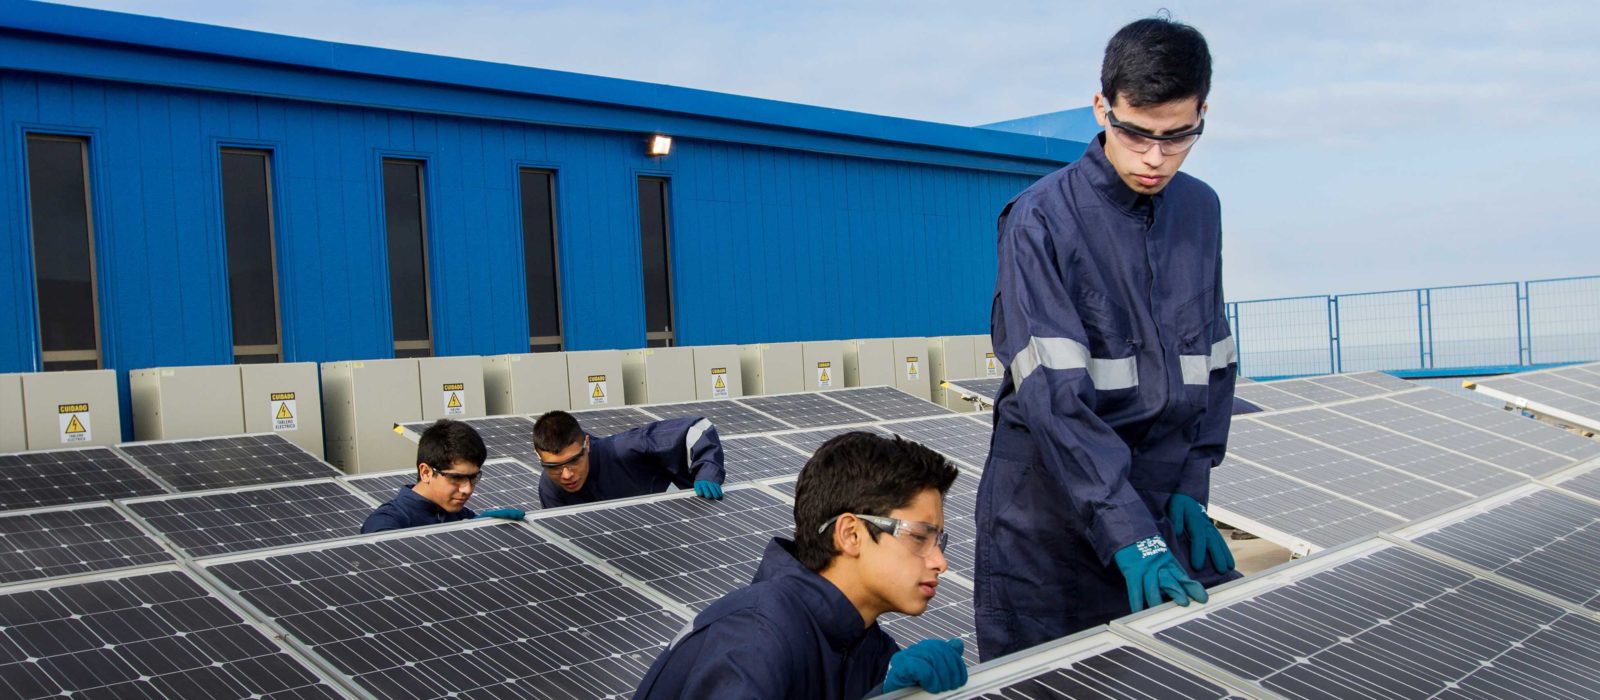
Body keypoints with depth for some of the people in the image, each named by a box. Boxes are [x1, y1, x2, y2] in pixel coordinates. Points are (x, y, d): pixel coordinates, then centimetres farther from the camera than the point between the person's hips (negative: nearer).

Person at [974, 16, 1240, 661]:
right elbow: (1053, 394, -22)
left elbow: (1214, 363, 11)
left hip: (1164, 495, 5)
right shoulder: (1042, 219, -14)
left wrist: (1192, 488, 2)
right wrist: (1128, 535, -27)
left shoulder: (1201, 210, 5)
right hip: (1054, 499, -5)